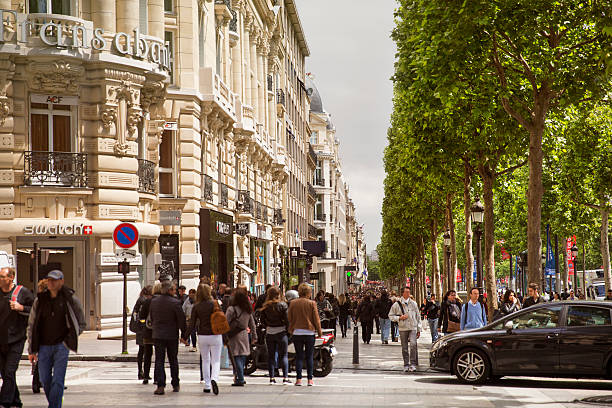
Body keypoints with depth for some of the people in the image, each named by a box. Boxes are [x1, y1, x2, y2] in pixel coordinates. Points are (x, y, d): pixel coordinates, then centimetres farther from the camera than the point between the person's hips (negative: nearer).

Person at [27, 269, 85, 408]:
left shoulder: (70, 299, -2)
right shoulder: (40, 300, 5)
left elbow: (81, 324, 8)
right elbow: (31, 326, 11)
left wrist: (68, 340, -2)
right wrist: (31, 350, 8)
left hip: (61, 346, -3)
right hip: (44, 347, 3)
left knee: (58, 381, -9)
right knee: (45, 381, 8)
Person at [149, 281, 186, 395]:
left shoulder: (153, 301, 1)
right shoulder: (175, 303, -12)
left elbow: (151, 318, 10)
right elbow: (181, 320, -9)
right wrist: (184, 334, 2)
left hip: (157, 335, 2)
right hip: (172, 335, -2)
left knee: (159, 360, 2)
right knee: (173, 360, 12)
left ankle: (160, 386, -10)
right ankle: (175, 385, 20)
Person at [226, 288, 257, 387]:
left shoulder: (231, 309, -12)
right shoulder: (248, 310, 6)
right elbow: (252, 324, 13)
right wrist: (254, 336, 21)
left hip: (234, 335, -5)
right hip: (244, 334, 5)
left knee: (237, 357, -3)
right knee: (243, 356, 12)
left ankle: (240, 379, -6)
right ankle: (240, 378, 17)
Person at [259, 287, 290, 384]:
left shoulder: (265, 306, 0)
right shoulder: (282, 305, -9)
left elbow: (262, 320, 4)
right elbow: (286, 319, -10)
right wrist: (288, 329, 4)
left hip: (269, 332, 3)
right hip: (281, 332, -3)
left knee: (271, 355, 9)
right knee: (283, 355, 1)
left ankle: (271, 378, 9)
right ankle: (285, 377, -4)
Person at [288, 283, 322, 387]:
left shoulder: (293, 303, -1)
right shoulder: (312, 303, -6)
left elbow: (290, 318, 5)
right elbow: (316, 319, -2)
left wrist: (291, 330, 18)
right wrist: (319, 331, 9)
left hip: (297, 332, 1)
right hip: (309, 332, -1)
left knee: (299, 356, 7)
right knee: (309, 356, 7)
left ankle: (298, 379, 2)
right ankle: (310, 379, 5)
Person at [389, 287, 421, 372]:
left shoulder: (413, 304, 9)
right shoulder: (397, 304, 2)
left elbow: (418, 317, 15)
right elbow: (391, 316, 7)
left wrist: (419, 329, 14)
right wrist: (399, 318, -11)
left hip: (413, 328, 0)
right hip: (403, 328, 0)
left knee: (413, 344, -18)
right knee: (404, 348, 4)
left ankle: (413, 364, -13)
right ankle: (406, 365, 15)